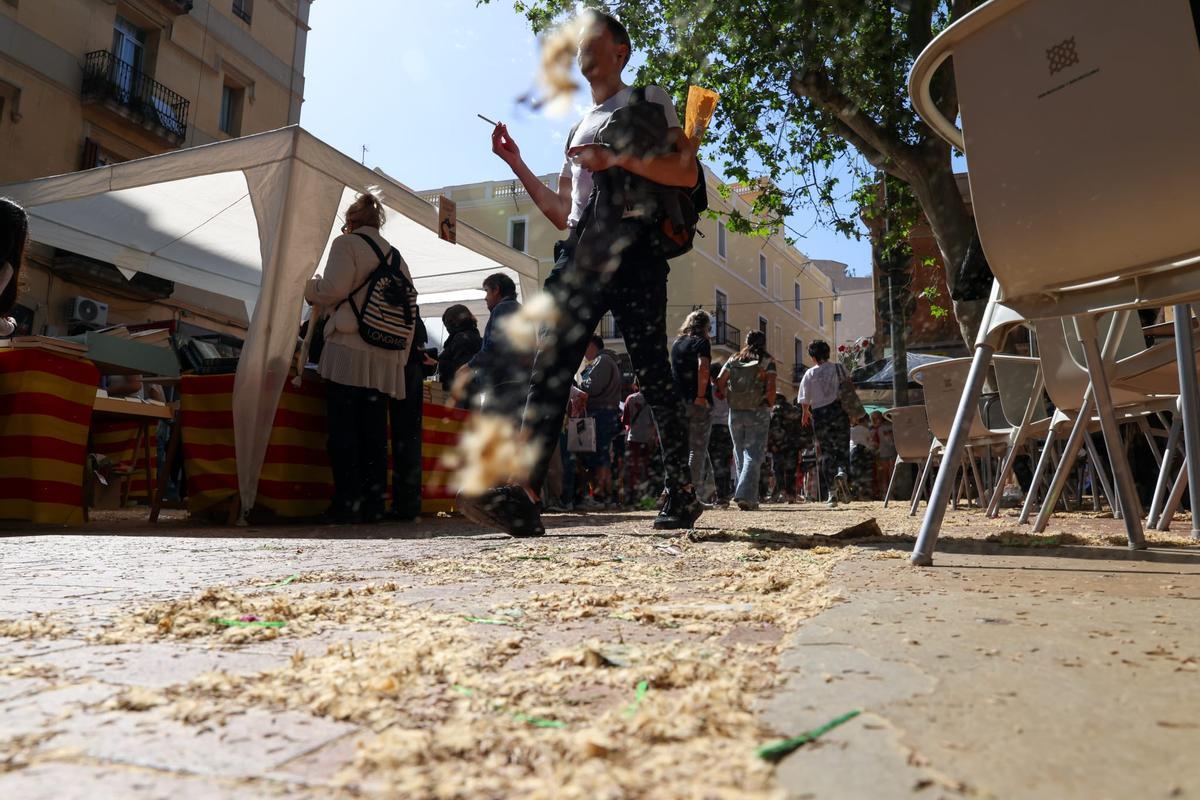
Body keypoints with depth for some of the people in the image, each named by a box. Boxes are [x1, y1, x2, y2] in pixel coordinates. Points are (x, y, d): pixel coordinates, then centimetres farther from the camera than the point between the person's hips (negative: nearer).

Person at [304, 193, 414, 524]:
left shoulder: (347, 243, 3)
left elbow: (334, 289, -10)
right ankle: (374, 503, 7)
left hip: (349, 351, -6)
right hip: (385, 359, 6)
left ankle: (347, 502, -4)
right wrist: (401, 356, 21)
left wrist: (306, 286, 10)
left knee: (343, 429, -3)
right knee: (374, 432, 6)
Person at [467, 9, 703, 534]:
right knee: (550, 367, -12)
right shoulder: (578, 128, 31)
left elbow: (687, 173, -3)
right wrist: (515, 162, 22)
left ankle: (682, 494, 6)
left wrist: (615, 158, -11)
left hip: (633, 249, -5)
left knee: (652, 376, -6)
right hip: (581, 254, 6)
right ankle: (524, 496, -20)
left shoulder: (649, 101, 13)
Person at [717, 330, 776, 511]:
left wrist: (730, 399, 11)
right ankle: (745, 496, -15)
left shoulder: (734, 359, 9)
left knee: (740, 453, 13)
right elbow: (771, 388, -12)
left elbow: (720, 382, 2)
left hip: (735, 412, 3)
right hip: (758, 413, -3)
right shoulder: (767, 361, -1)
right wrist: (770, 405, 2)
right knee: (754, 455, -1)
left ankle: (750, 498, 17)